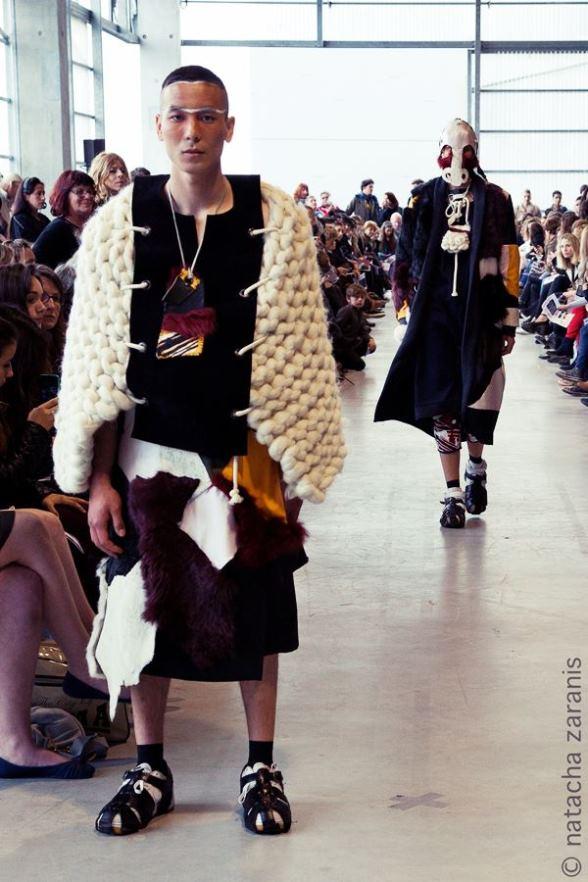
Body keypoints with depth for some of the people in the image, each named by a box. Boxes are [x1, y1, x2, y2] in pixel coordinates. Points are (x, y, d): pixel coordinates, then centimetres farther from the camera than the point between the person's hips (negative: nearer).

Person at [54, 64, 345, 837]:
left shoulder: (278, 224, -5)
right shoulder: (116, 225, -2)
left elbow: (298, 359, -2)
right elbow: (95, 365, 0)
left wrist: (295, 462, -4)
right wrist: (99, 478, -2)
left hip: (247, 452, -1)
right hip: (147, 452, 1)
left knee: (255, 612, 8)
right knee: (144, 610, 9)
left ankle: (261, 767, 26)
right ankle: (150, 769, 27)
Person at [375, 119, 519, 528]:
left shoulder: (495, 200, 2)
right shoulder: (423, 199, 5)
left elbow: (509, 263, 2)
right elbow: (407, 259, 9)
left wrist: (509, 319, 0)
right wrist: (406, 308, 4)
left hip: (480, 310, -1)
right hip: (436, 310, 1)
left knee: (481, 387, -2)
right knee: (442, 401, 1)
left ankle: (476, 468, 27)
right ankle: (454, 493, 9)